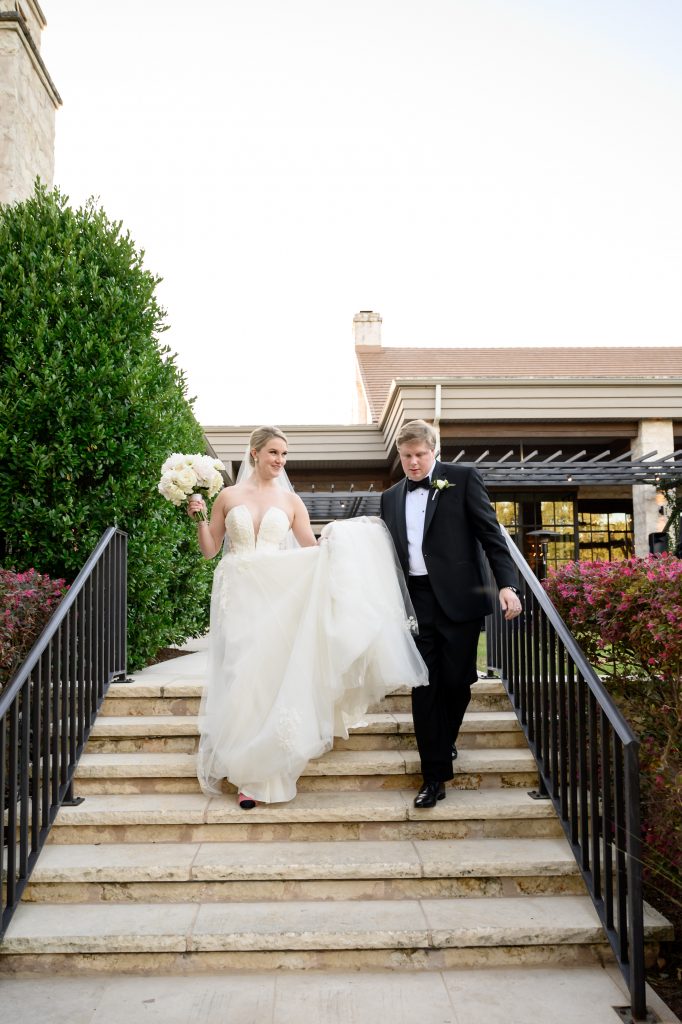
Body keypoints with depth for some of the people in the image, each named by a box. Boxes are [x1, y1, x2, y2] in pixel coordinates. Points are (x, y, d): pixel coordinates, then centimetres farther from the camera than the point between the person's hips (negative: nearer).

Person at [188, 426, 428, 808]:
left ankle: (263, 772, 7)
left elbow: (314, 551, 8)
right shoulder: (228, 497, 7)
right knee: (239, 679, -2)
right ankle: (244, 772, 12)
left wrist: (338, 539, -7)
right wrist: (199, 518, -4)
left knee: (272, 677, -3)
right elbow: (209, 550, 10)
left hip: (276, 597, 1)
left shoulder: (291, 501, 8)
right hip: (237, 596, 0)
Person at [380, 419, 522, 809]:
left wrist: (507, 583, -15)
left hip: (458, 597, -3)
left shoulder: (463, 478, 2)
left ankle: (444, 740, 34)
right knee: (425, 687, 1)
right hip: (416, 601, 3)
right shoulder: (391, 497, 15)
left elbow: (490, 532, -4)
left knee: (457, 681, 3)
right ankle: (435, 775, 8)